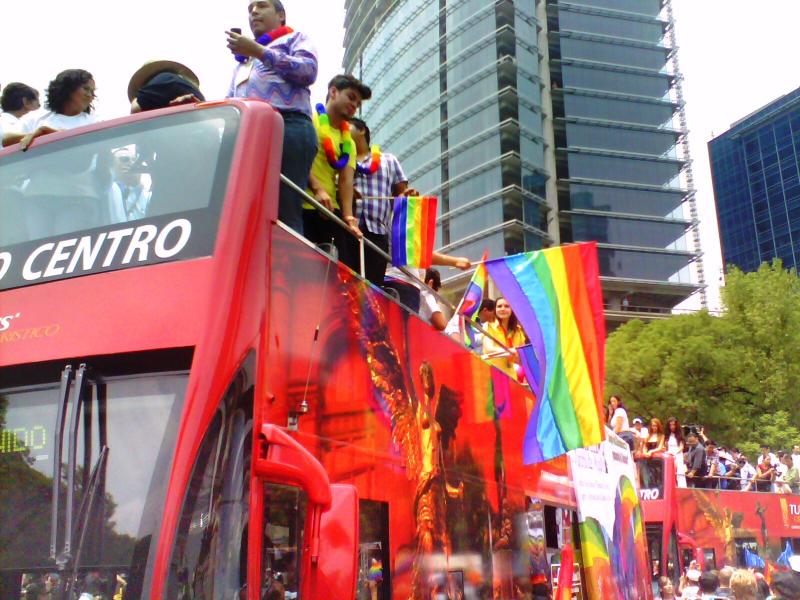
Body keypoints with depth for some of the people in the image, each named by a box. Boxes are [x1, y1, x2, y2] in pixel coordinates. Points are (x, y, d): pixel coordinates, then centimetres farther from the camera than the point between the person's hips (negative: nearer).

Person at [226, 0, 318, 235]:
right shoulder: (243, 61, 39)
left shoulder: (295, 38, 21)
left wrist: (259, 51, -2)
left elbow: (308, 70, 0)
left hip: (287, 128, -6)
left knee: (285, 216, -18)